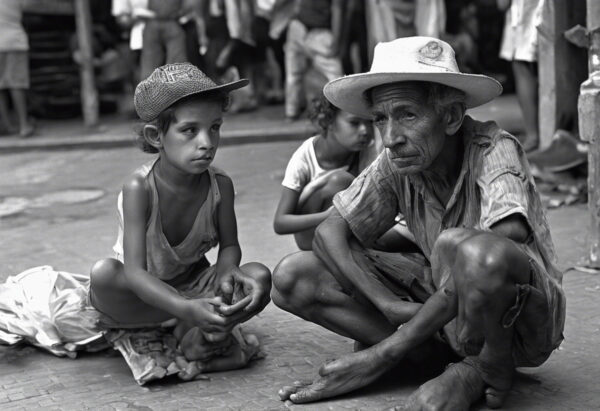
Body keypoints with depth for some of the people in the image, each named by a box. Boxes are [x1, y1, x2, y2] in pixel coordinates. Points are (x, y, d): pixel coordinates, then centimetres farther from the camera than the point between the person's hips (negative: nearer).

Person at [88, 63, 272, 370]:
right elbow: (134, 272, -35)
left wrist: (226, 273, -25)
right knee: (103, 274, -36)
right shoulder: (139, 188, -27)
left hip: (192, 284, 2)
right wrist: (186, 308, -52)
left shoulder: (220, 184, -15)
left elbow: (229, 245, 1)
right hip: (142, 293, -2)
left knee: (259, 278, -22)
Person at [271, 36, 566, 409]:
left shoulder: (496, 152, -24)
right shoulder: (395, 164, -10)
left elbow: (489, 260, -36)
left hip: (525, 313, -5)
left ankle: (492, 369, -11)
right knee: (292, 278, -8)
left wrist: (385, 353, -31)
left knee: (463, 247, -40)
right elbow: (331, 233, -4)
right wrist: (391, 306, -20)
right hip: (443, 297, 5)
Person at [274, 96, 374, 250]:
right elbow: (279, 223, -26)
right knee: (340, 180, -29)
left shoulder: (367, 150, -17)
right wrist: (325, 216, -43)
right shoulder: (304, 158, -23)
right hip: (308, 234, -4)